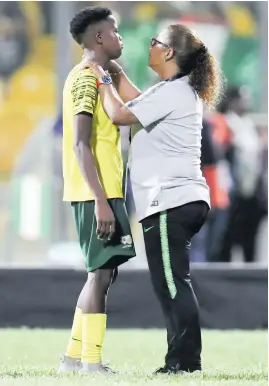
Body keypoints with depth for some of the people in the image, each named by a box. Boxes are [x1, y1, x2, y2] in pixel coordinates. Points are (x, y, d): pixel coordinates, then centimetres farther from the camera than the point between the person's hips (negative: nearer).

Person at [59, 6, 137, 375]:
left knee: (102, 273, 12)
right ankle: (91, 363, -10)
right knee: (101, 273, -10)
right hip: (97, 193, -10)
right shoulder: (86, 79, -12)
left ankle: (74, 358, 15)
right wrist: (101, 201, -24)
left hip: (101, 192, 10)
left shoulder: (95, 78, 19)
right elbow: (81, 145, -19)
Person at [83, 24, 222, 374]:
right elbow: (138, 106, 33)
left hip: (170, 202, -11)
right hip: (182, 200, 11)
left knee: (172, 283, -10)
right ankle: (183, 359, 12)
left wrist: (102, 78, -4)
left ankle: (185, 360, -11)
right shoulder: (183, 91, 19)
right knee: (173, 284, 12)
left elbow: (120, 115, -18)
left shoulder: (173, 92, -13)